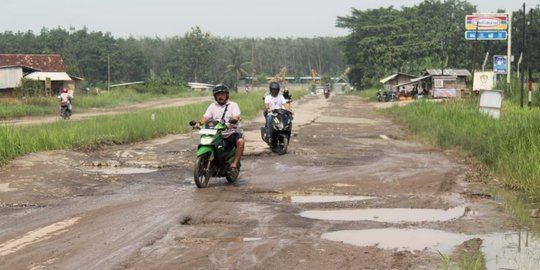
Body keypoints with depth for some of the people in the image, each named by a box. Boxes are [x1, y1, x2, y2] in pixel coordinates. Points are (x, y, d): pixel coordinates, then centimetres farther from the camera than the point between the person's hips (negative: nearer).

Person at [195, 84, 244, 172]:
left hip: (231, 133, -3)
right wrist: (199, 123, -18)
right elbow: (205, 117, 4)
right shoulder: (212, 106, 17)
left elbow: (236, 117, -12)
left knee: (240, 141, -33)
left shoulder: (233, 105, 6)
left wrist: (231, 122, -35)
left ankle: (234, 164, -26)